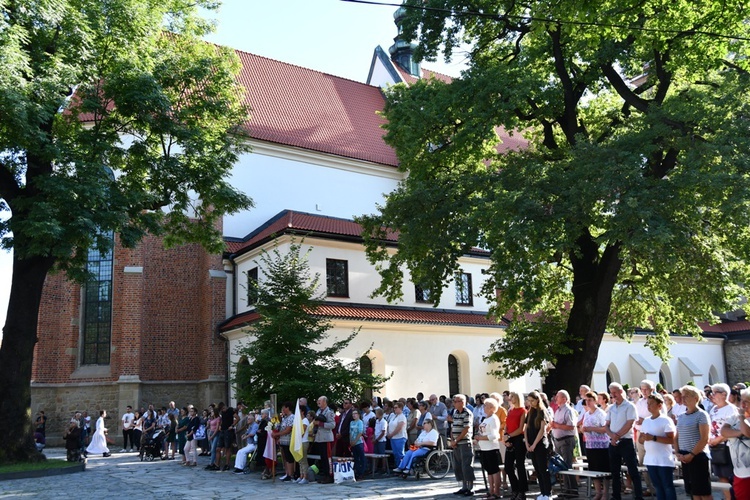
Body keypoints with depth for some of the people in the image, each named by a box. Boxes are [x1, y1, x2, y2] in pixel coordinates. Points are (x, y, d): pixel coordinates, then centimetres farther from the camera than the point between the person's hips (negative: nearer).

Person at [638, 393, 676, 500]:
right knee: (658, 487, 13)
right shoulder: (645, 421, 11)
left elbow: (671, 440, -15)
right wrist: (644, 438, -9)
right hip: (650, 459, 7)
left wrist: (653, 438, -21)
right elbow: (640, 439, 14)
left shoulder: (666, 420, -9)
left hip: (664, 460, -7)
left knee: (668, 487, 0)